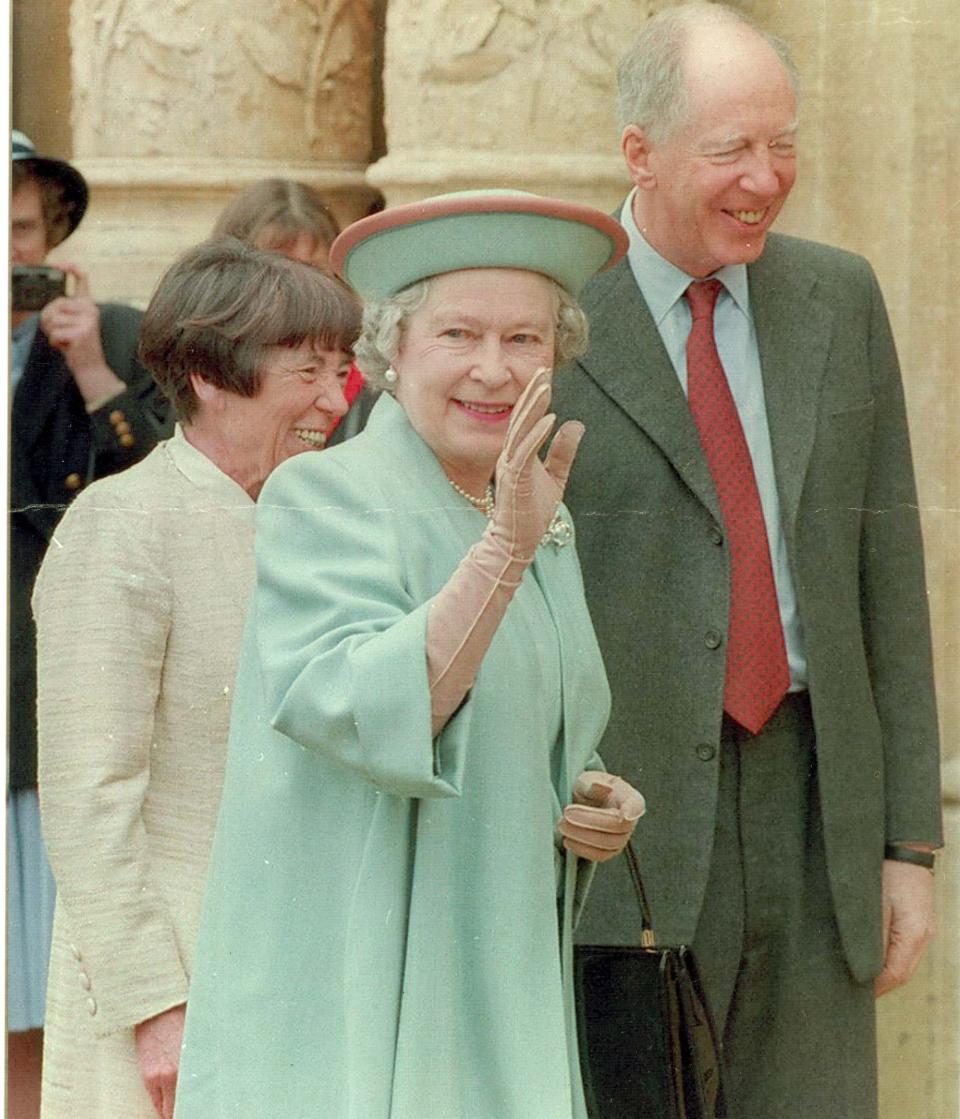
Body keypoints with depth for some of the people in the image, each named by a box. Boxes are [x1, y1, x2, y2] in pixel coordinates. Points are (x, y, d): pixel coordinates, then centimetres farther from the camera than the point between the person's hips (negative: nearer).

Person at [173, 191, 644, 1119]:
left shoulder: (538, 523, 11)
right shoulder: (325, 499, -10)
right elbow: (371, 716, -25)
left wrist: (596, 803, 2)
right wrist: (504, 549, -33)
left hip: (494, 995, 7)